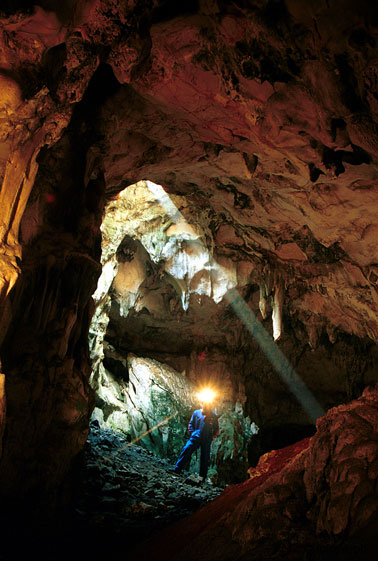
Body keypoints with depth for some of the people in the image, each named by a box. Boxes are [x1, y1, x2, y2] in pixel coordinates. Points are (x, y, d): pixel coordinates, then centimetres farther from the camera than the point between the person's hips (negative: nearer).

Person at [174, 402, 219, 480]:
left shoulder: (213, 416, 8)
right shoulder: (196, 413, 10)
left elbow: (216, 429, 14)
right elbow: (191, 423, 16)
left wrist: (211, 436, 3)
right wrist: (192, 433, 2)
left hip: (207, 440, 1)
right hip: (196, 437, 0)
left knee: (205, 458, 4)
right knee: (187, 450, -19)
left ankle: (202, 477, 15)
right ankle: (177, 470, -17)